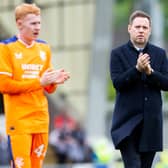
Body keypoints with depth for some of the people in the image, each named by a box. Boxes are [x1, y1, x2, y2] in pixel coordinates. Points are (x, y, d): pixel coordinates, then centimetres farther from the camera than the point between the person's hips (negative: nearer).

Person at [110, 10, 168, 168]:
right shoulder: (118, 54, 2)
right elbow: (117, 83, -9)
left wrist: (150, 72, -15)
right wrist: (137, 69, -23)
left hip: (151, 121, 3)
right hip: (128, 121, -3)